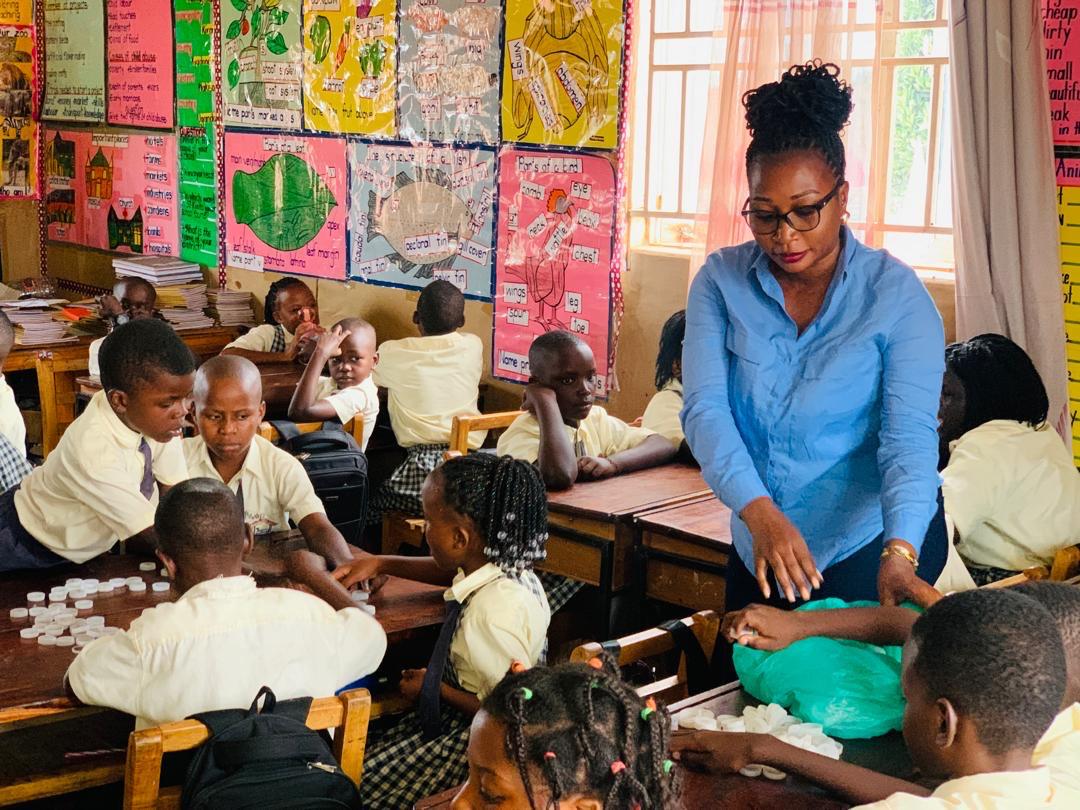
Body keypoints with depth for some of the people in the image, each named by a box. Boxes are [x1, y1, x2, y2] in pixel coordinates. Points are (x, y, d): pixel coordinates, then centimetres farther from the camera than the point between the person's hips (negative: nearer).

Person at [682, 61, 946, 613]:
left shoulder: (897, 295, -13)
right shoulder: (721, 282, -7)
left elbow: (909, 436, -21)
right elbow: (705, 408, -17)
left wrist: (899, 554, -38)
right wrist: (760, 512, -33)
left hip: (873, 546, -3)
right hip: (758, 545, 3)